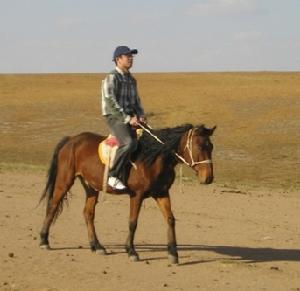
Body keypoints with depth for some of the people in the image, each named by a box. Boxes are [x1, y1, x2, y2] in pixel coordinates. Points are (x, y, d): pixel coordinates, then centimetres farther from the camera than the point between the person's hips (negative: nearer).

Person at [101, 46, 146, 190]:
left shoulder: (131, 79, 17)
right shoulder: (112, 77, -8)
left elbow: (136, 101, 25)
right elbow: (110, 102, -16)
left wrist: (140, 115, 4)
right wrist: (127, 118, -19)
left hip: (131, 117, 9)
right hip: (115, 117, -9)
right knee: (128, 143, -30)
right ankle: (113, 176, -24)